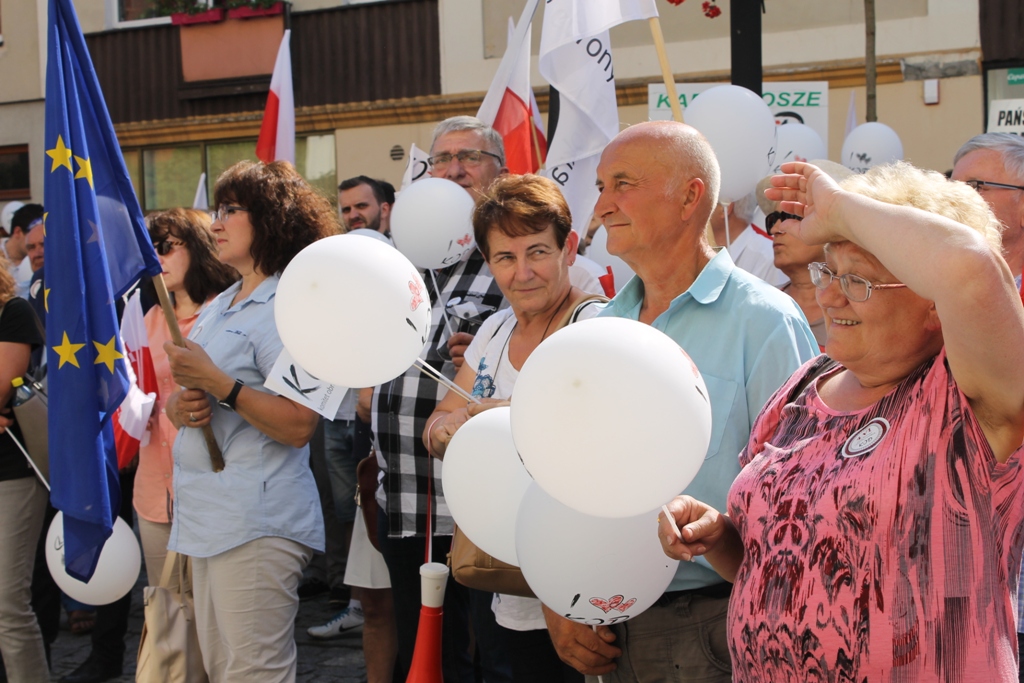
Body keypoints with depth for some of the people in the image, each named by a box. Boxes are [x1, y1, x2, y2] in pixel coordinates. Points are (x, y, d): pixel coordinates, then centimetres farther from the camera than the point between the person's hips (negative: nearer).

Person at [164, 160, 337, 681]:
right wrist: (179, 407, -1)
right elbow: (177, 398, 22)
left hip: (256, 525, -9)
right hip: (206, 519, 9)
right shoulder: (218, 307, 18)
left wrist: (217, 383, -22)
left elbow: (299, 425, -20)